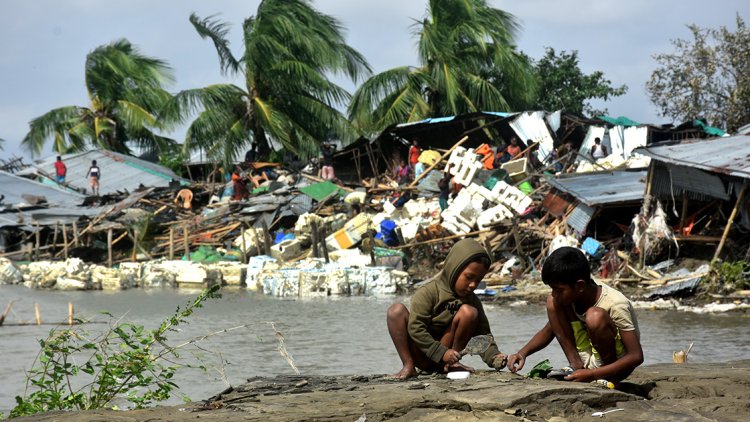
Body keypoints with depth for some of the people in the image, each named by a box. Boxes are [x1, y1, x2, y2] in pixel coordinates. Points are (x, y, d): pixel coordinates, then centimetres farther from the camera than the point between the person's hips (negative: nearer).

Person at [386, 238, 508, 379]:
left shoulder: (473, 301, 3)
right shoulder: (428, 292, -11)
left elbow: (483, 335, -1)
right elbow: (415, 327, -19)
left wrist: (494, 357, -22)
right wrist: (441, 353, -25)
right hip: (421, 354, -2)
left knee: (469, 311, -17)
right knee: (397, 310, -23)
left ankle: (450, 364, -12)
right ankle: (408, 366, -23)